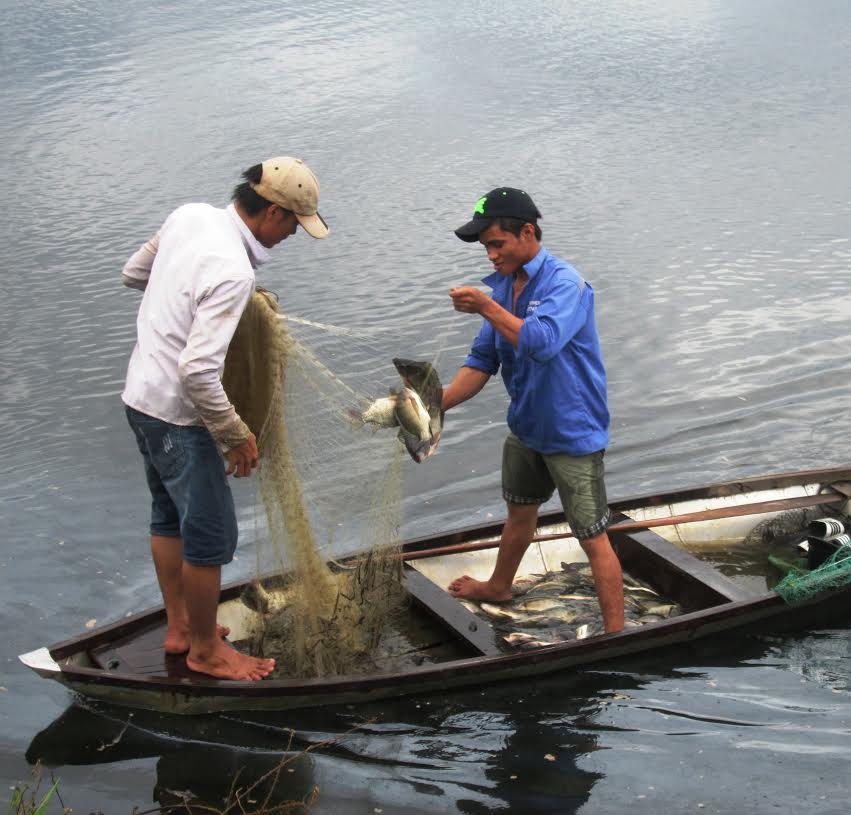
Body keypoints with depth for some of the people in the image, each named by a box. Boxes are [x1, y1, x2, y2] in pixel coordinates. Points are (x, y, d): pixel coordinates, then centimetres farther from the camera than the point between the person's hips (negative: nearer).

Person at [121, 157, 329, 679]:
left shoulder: (188, 215, -3)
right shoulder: (233, 273, -28)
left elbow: (134, 274, 13)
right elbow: (198, 371, -31)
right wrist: (237, 435, -19)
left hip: (141, 396, 10)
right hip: (178, 415, -10)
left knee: (169, 517, 23)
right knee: (212, 536, 5)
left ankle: (179, 627, 39)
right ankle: (206, 651, 21)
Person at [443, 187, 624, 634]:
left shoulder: (564, 282, -22)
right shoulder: (502, 285, 1)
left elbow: (542, 342, -38)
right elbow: (482, 360, 2)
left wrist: (487, 307, -31)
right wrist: (438, 403, -11)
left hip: (573, 432, -8)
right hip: (526, 427, 8)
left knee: (593, 538, -2)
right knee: (519, 512, 29)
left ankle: (615, 635, 7)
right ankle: (499, 587, 52)